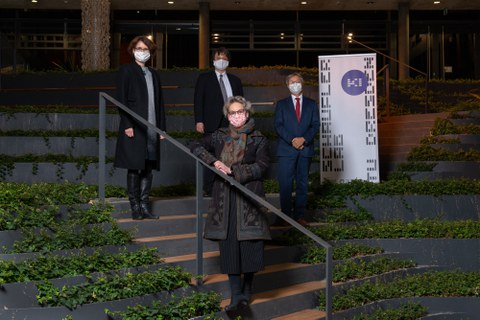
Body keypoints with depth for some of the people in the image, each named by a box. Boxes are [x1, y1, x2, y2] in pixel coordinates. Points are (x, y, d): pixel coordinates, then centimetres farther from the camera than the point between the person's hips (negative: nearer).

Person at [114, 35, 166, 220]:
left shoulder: (153, 74, 19)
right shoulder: (126, 71, 1)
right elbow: (121, 99, -6)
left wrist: (161, 127, 12)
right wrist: (127, 125, -15)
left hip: (151, 129, 6)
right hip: (134, 128, -6)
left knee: (148, 168, 7)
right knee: (134, 168, -2)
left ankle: (144, 206, 12)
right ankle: (135, 207, 4)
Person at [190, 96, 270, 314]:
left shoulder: (258, 139, 4)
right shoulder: (220, 136, 13)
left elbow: (261, 167, -6)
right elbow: (197, 147, 5)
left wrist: (232, 170, -13)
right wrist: (214, 161, -12)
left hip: (249, 197, -2)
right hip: (224, 197, 2)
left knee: (250, 245, -4)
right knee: (228, 246, -2)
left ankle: (247, 289, 16)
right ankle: (236, 296, 1)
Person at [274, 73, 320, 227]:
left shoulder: (311, 104, 14)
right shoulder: (281, 104, 11)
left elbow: (315, 125, 5)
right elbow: (278, 125, 1)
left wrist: (303, 139, -11)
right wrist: (292, 140, -12)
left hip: (305, 149, 1)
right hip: (286, 149, -1)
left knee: (302, 183, 3)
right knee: (285, 183, -6)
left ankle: (300, 215, 8)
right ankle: (286, 215, -1)